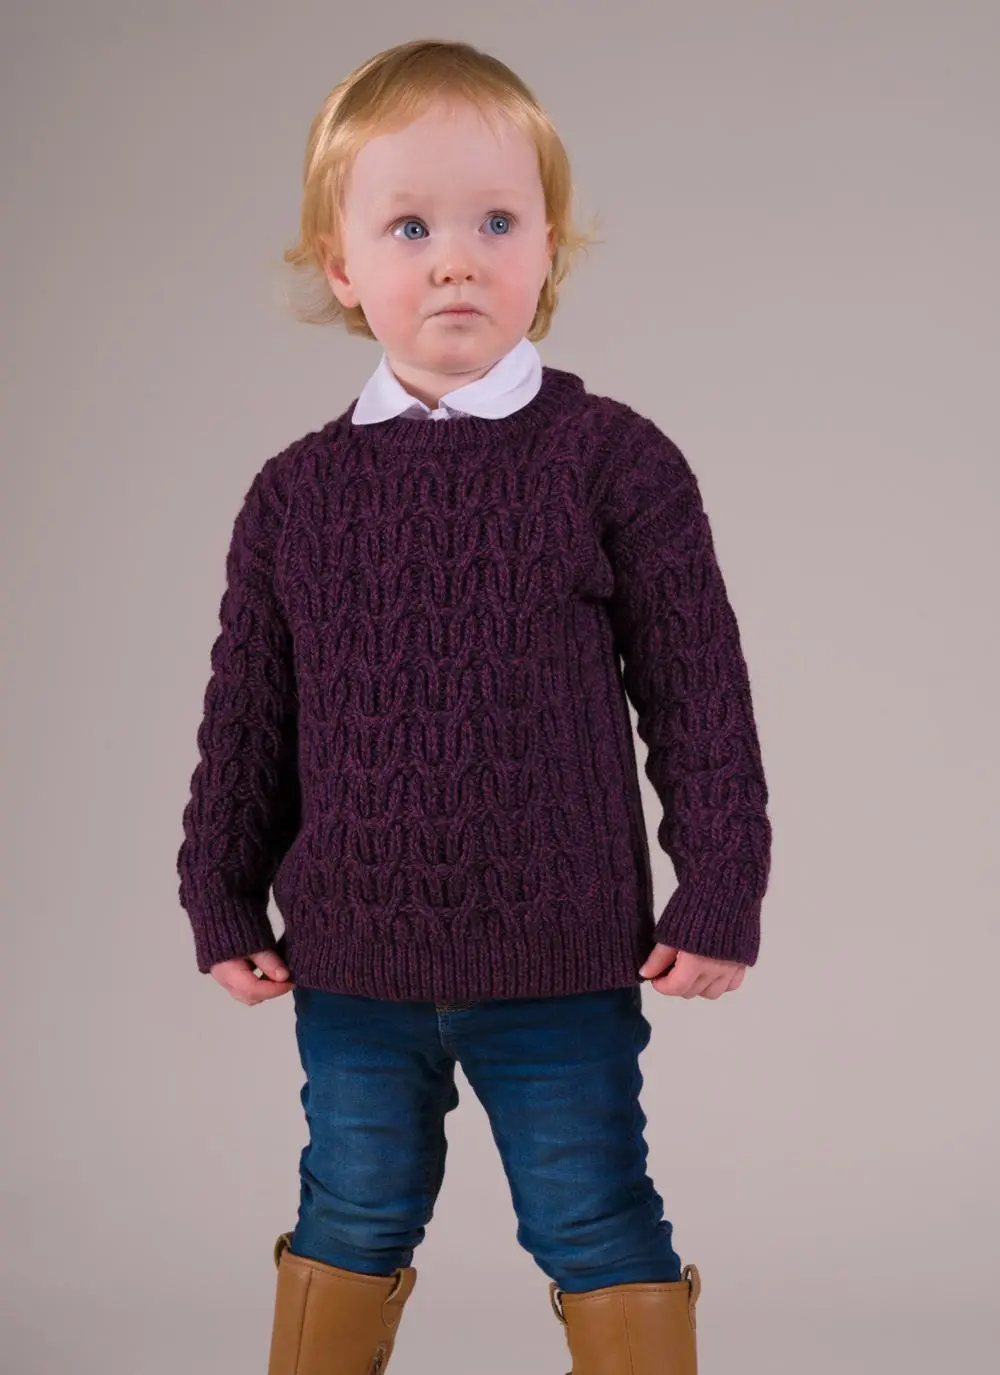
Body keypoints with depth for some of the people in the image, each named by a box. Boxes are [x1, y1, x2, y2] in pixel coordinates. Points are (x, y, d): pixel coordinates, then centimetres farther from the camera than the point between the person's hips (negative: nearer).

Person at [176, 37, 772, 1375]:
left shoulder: (614, 460, -7)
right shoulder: (296, 493, 0)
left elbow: (698, 692, -4)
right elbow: (247, 719, 7)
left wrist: (719, 893, -6)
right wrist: (225, 903, 7)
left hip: (567, 968, -2)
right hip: (349, 966, 3)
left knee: (598, 1226, 9)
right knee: (350, 1225, 18)